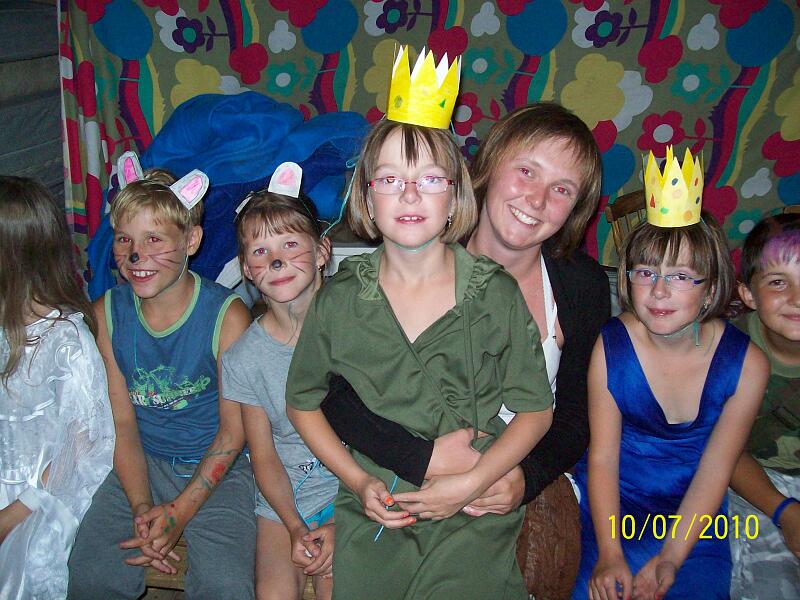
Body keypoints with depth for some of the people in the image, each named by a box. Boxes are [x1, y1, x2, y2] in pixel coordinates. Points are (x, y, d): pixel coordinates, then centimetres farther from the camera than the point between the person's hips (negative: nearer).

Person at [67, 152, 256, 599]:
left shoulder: (227, 316, -15)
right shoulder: (107, 314, -3)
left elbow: (233, 429, -10)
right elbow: (123, 421, -2)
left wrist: (179, 512, -15)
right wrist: (141, 508, -13)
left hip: (218, 467, -3)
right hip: (142, 463, 4)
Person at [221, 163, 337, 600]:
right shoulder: (243, 359, -4)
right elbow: (264, 456, 1)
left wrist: (339, 528, -10)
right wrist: (295, 527, -12)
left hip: (352, 488, -1)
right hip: (282, 501, 2)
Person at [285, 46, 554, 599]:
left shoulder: (496, 293, -4)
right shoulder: (340, 300, -1)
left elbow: (536, 409, -2)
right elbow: (303, 403, 8)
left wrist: (471, 483, -13)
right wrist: (359, 482, -4)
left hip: (474, 517, -1)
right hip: (373, 513, 1)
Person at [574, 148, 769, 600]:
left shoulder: (746, 364, -12)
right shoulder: (610, 347, -13)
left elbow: (715, 470, -9)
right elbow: (602, 457, -9)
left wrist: (670, 558, -14)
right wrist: (610, 554, -15)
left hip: (697, 518, 1)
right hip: (615, 510, 0)